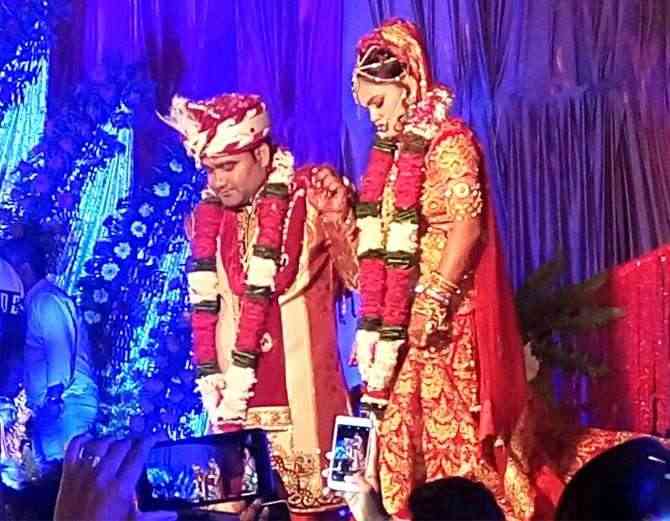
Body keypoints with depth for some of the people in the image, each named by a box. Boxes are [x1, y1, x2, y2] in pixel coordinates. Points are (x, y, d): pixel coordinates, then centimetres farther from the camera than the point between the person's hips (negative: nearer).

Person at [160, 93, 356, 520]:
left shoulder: (312, 198, -5)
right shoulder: (209, 218, 8)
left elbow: (361, 273, 0)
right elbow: (205, 309, 9)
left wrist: (335, 218, -13)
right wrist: (211, 382, 4)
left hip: (301, 391, -4)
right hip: (239, 391, 4)